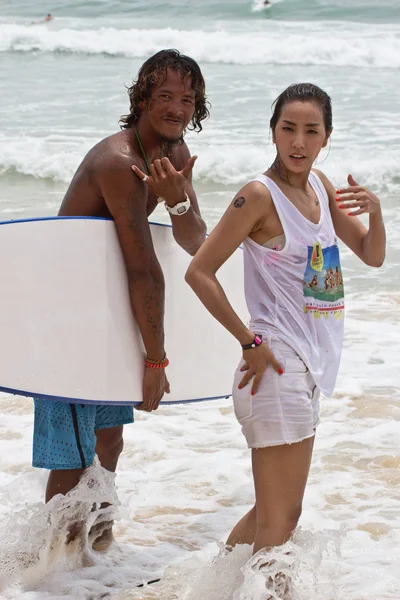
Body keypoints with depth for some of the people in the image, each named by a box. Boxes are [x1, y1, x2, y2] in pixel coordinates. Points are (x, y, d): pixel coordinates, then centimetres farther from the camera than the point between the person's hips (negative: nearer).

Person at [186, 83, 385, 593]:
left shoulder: (320, 186, 11)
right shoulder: (259, 196, -12)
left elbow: (372, 256, 16)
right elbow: (199, 272, -15)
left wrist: (374, 210, -4)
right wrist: (249, 342, -15)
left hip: (309, 366, 9)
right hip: (277, 365, -9)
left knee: (273, 511, 18)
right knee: (280, 516, -6)